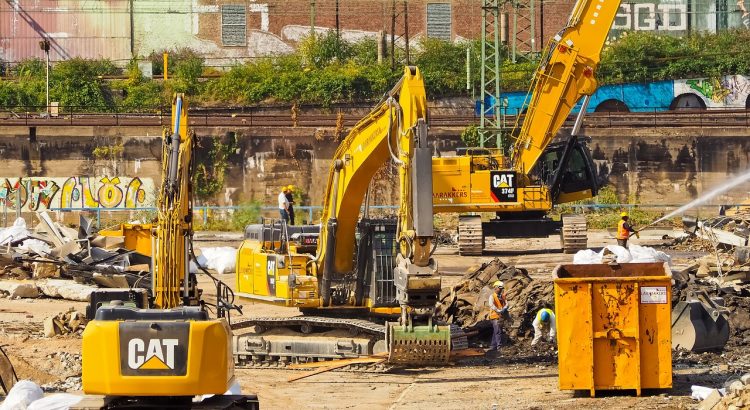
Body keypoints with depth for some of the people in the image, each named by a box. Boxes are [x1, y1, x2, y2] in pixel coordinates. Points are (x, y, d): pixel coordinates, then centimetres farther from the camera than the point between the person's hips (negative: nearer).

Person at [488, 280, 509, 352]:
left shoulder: (502, 296, 15)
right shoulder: (492, 296, -5)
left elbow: (506, 303, 4)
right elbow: (491, 305, -19)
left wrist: (504, 309, -17)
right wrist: (498, 311, -27)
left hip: (501, 316, 7)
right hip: (495, 316, -7)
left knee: (496, 332, 11)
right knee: (498, 331, -12)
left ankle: (493, 346, 17)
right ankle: (499, 345, -14)